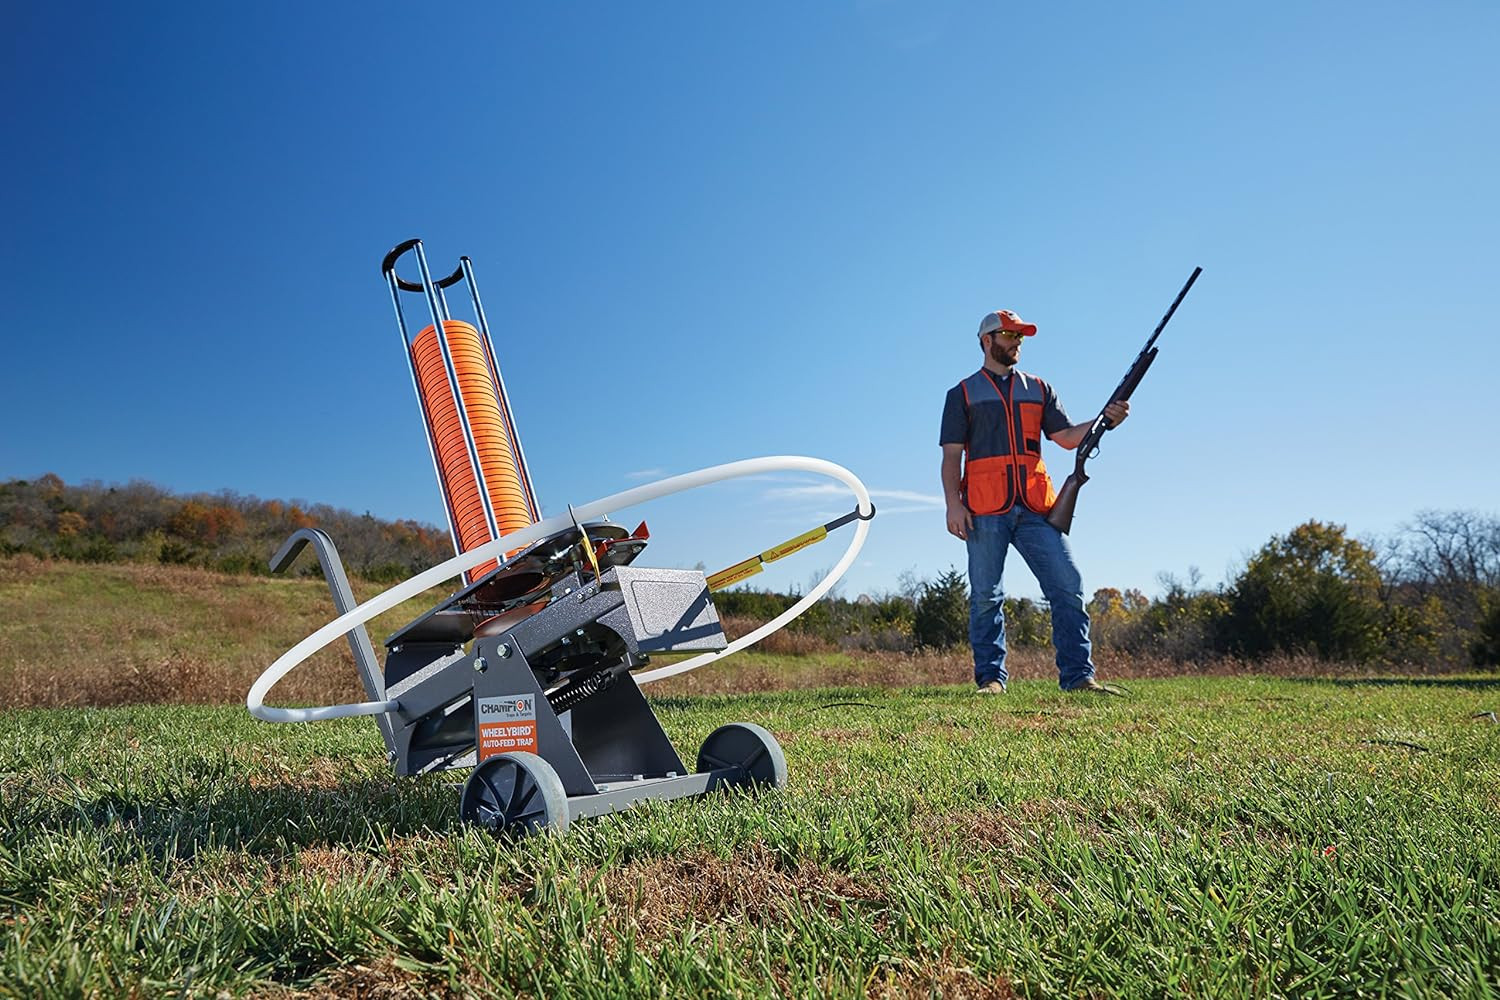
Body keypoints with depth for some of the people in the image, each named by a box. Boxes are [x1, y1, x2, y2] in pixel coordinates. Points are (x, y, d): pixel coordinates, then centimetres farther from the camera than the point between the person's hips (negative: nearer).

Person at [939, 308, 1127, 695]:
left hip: (1034, 509, 3)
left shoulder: (1038, 389, 21)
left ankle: (1077, 675, -2)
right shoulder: (963, 394, 12)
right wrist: (953, 503, -9)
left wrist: (1105, 420, -7)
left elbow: (1066, 436, 12)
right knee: (986, 596, -1)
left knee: (1068, 585, -6)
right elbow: (951, 455, 4)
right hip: (985, 511, -3)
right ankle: (990, 677, 6)